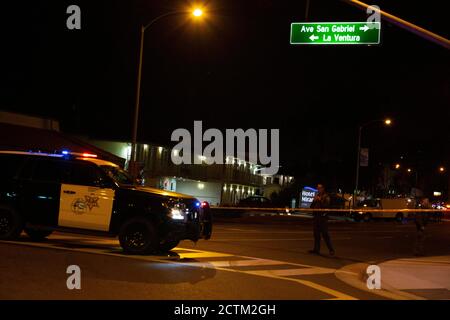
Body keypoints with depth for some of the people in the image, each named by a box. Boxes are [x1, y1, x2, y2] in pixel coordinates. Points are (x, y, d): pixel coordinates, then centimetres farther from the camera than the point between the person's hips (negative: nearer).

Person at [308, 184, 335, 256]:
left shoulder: (326, 197, -3)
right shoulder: (316, 196, 16)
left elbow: (326, 206, -14)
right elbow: (311, 207, 14)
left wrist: (320, 201, -17)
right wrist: (314, 201, -3)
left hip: (323, 217, -6)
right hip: (316, 217, 6)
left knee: (325, 234, -10)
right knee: (316, 234, 7)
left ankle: (331, 250, -7)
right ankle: (316, 249, 12)